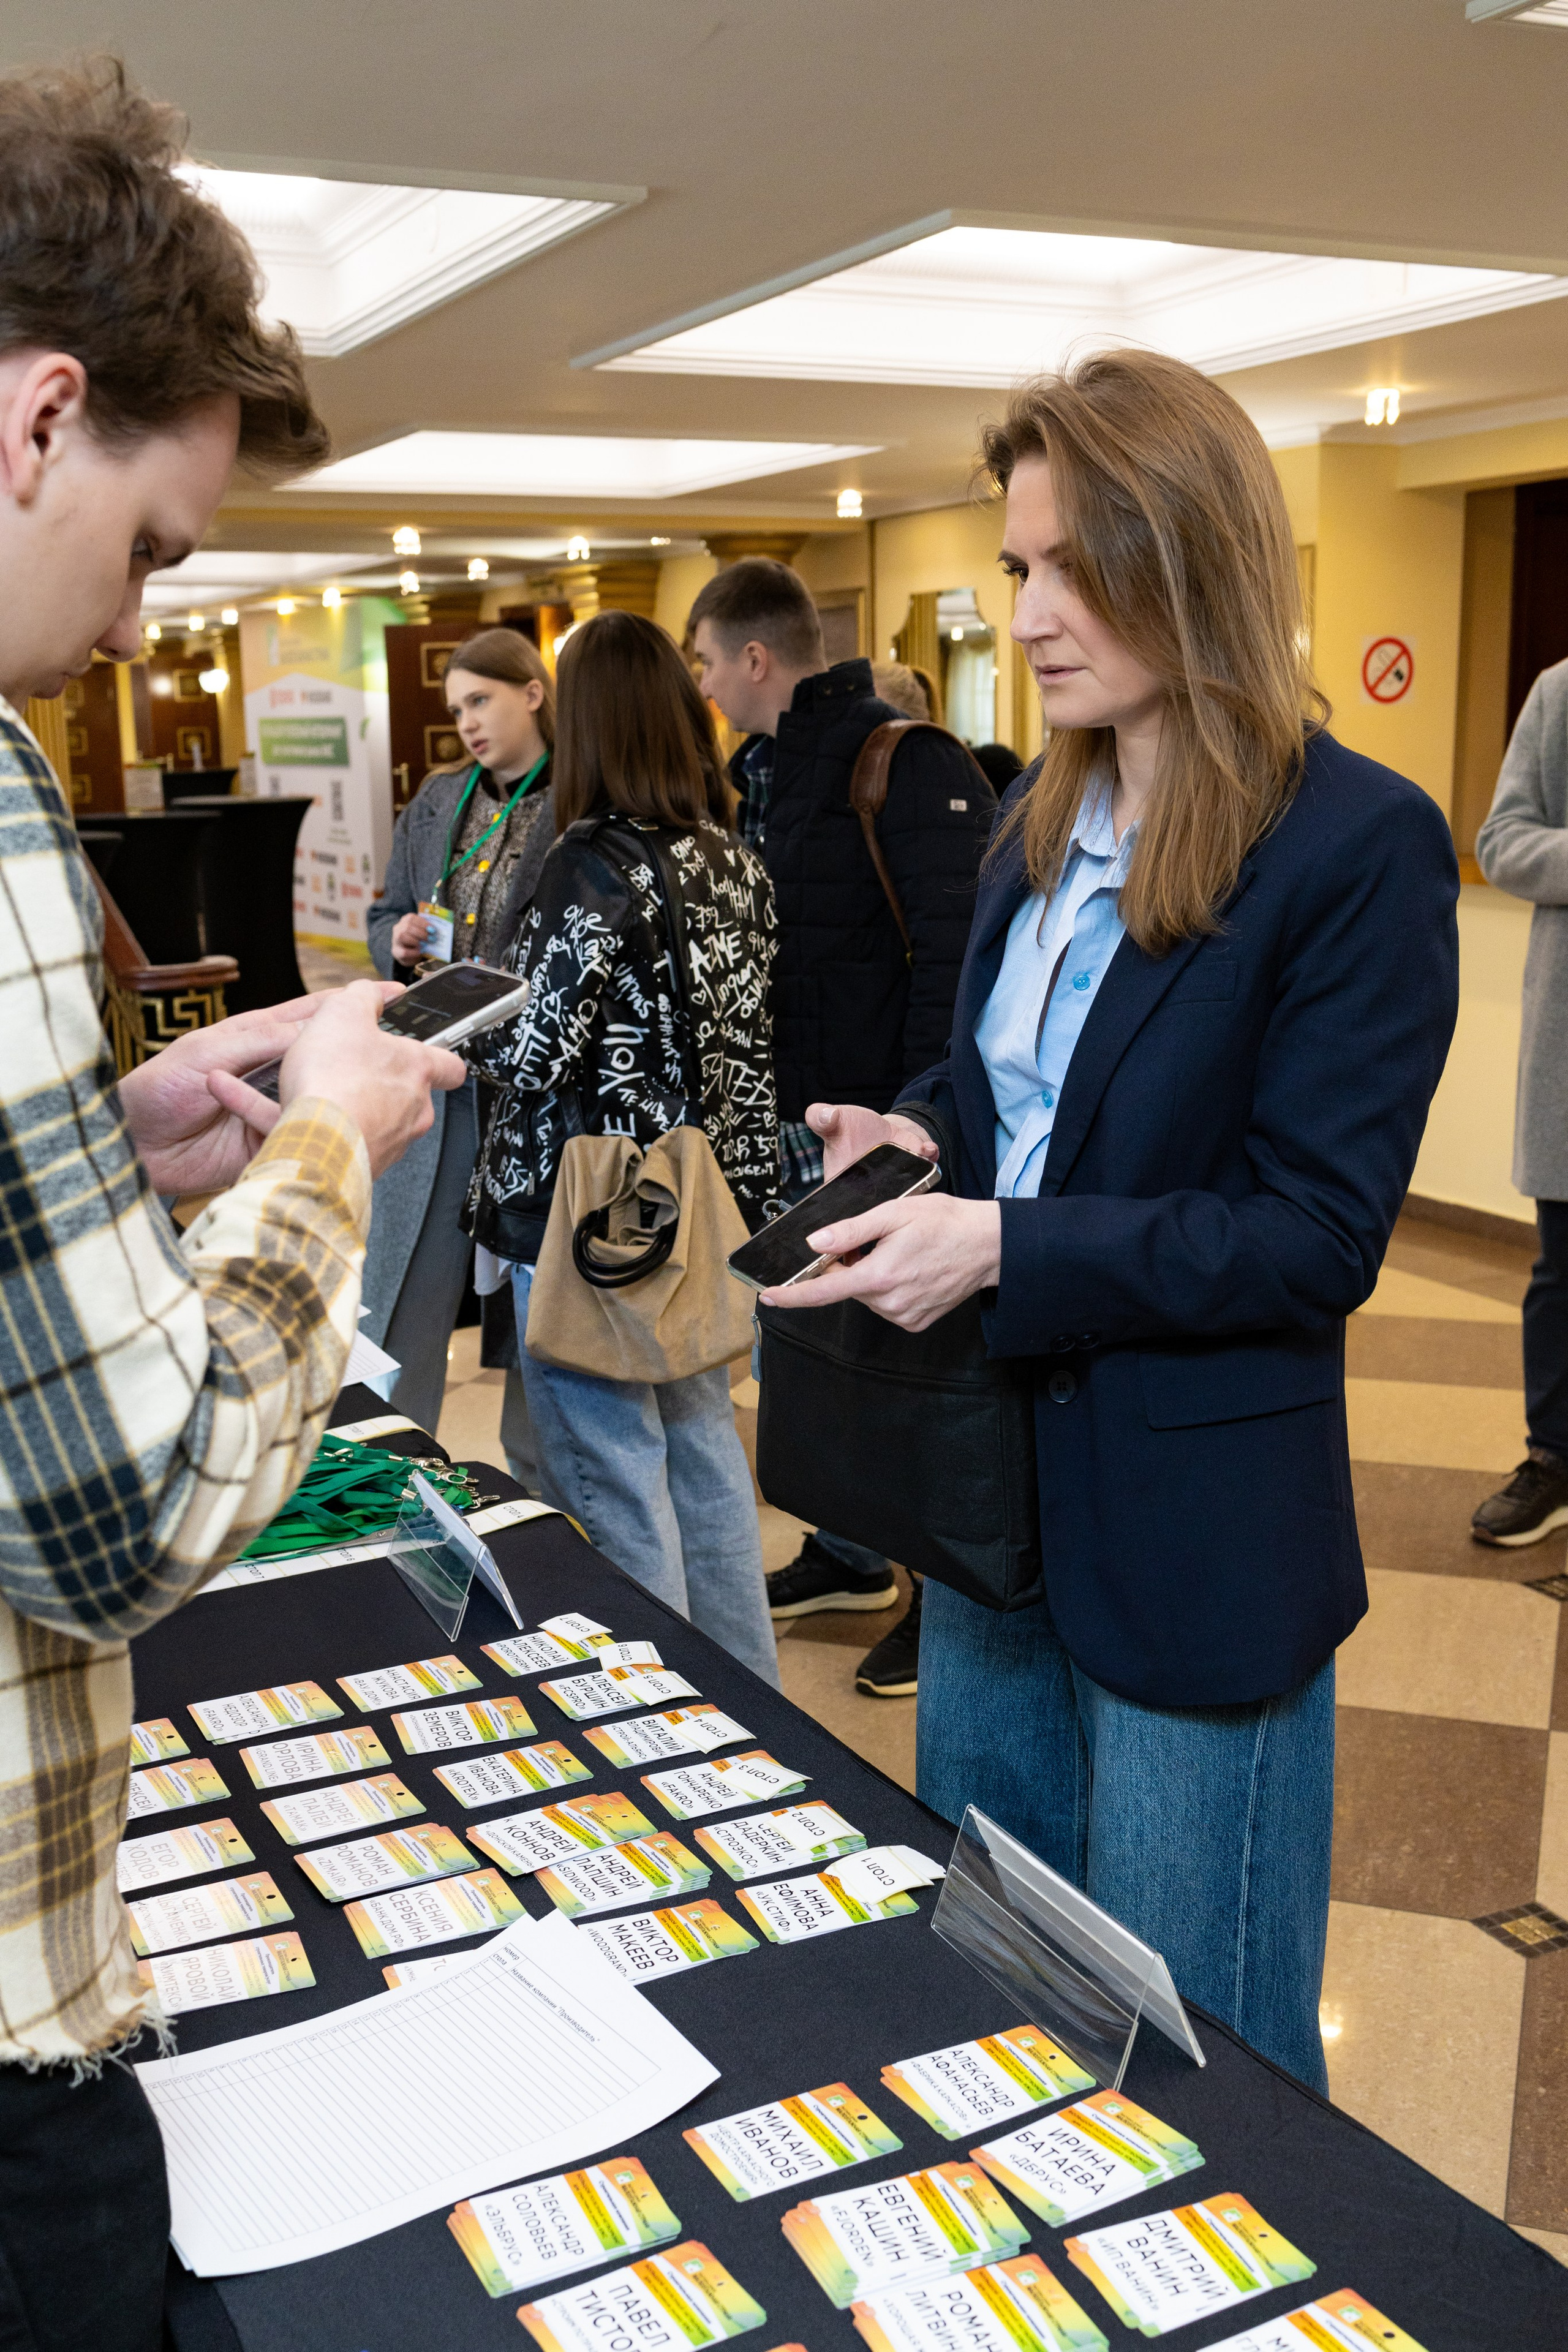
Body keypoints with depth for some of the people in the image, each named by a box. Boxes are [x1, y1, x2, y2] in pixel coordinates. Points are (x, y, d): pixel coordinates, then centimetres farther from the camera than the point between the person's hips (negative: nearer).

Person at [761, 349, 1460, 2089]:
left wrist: (1003, 1253, -27)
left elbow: (1318, 1234, -20)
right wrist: (916, 1128, -5)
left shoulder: (1358, 846, -18)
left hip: (1192, 1534, -7)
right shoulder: (1044, 817, 6)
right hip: (999, 1481, 8)